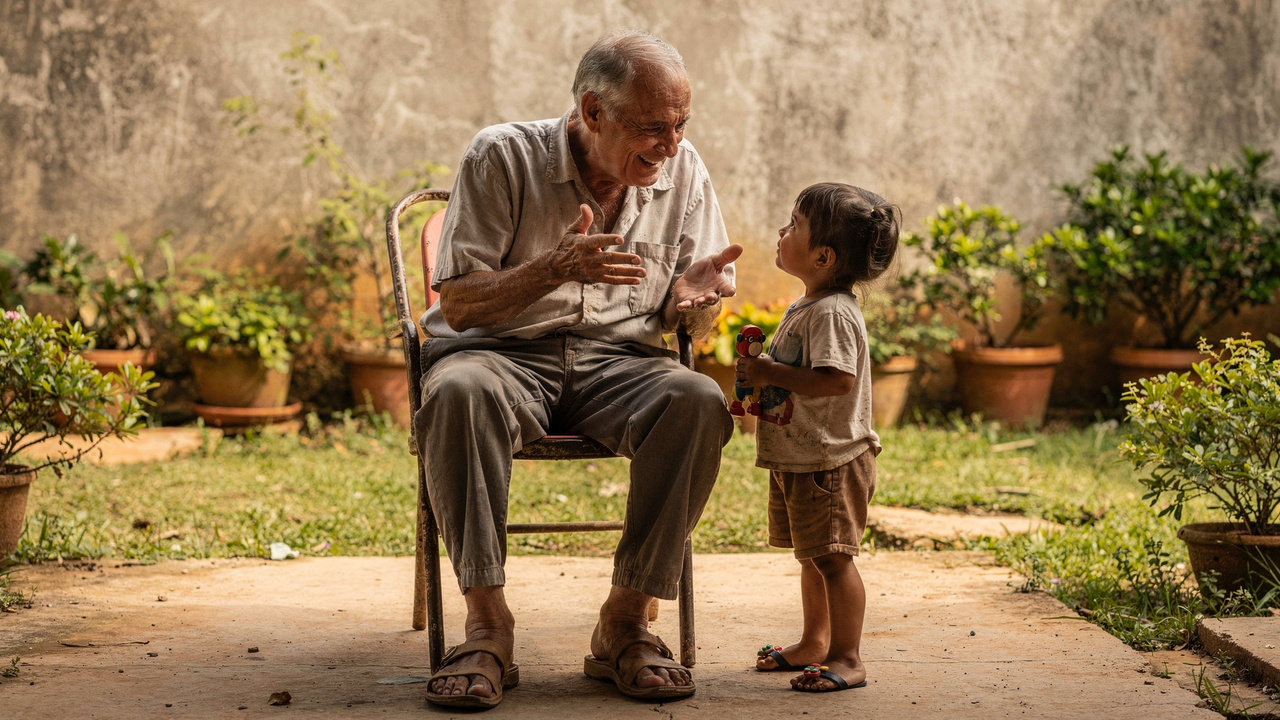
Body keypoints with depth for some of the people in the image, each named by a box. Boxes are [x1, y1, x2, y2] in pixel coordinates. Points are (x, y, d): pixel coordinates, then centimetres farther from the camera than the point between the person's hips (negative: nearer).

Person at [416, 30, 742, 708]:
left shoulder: (683, 171, 3)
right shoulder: (502, 157, -7)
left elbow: (692, 322, 12)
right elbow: (457, 305, -9)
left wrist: (695, 294, -14)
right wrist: (554, 267, -26)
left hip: (619, 362, 3)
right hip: (504, 354, -2)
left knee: (699, 401, -30)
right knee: (459, 391, -38)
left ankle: (626, 622, -21)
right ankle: (487, 621, -28)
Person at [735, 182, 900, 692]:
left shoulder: (833, 312, -19)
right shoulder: (803, 308, 13)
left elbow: (836, 380, -31)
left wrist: (772, 373, -25)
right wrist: (759, 379, 8)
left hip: (830, 461, -11)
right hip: (798, 459, 11)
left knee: (832, 556, -6)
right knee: (811, 556, 19)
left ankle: (847, 659, 0)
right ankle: (814, 644, 31)